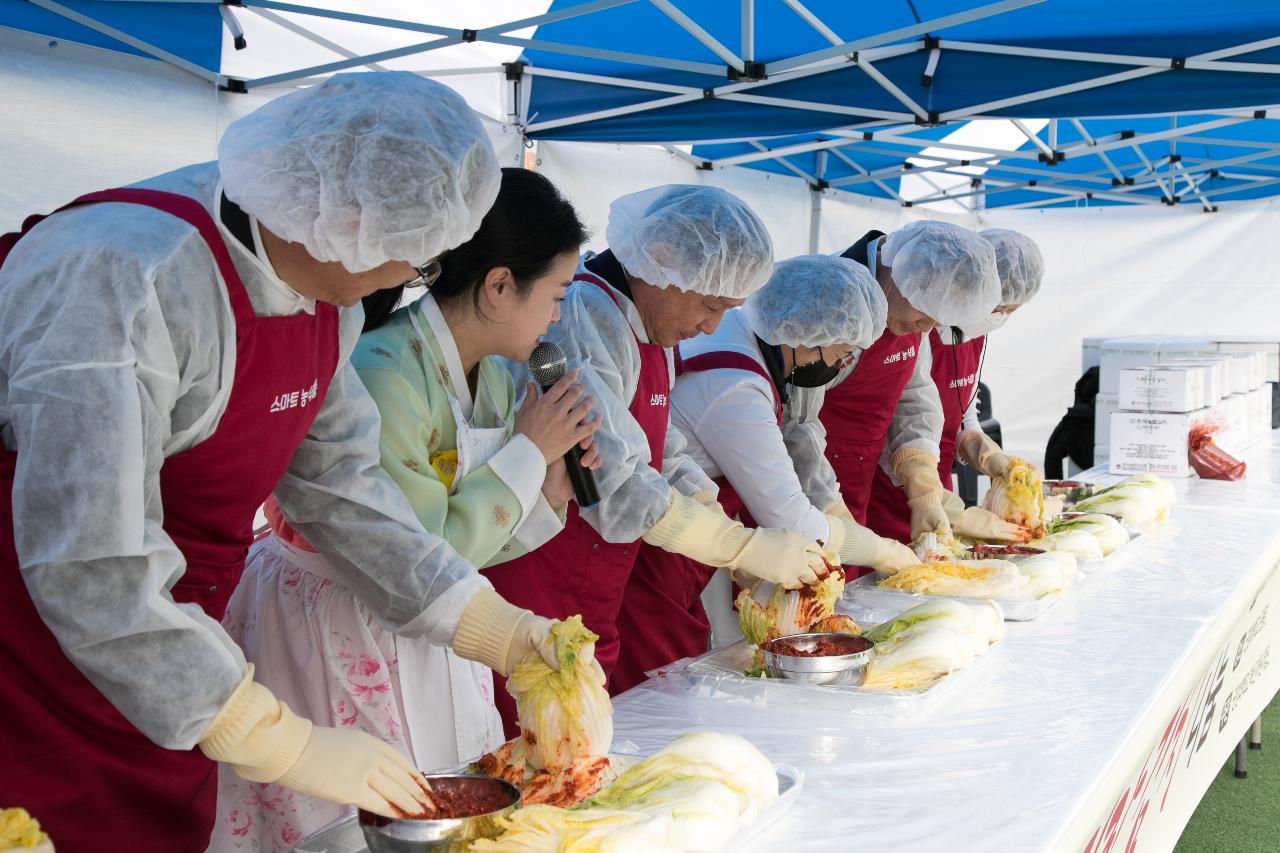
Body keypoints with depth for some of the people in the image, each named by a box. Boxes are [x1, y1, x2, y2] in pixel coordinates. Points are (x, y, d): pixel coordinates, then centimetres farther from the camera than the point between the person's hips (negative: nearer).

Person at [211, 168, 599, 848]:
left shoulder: (493, 374, 1)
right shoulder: (383, 372, -25)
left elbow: (479, 544, 7)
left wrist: (552, 480, -10)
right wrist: (529, 450, -19)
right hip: (333, 638, -8)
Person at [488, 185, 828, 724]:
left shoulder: (654, 333, 13)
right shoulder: (584, 318, -19)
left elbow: (666, 463, 15)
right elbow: (615, 486, -24)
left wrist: (755, 557, 2)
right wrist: (748, 549, -16)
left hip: (592, 611, 9)